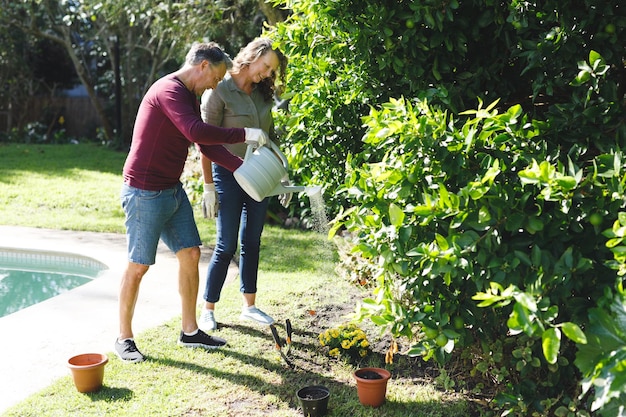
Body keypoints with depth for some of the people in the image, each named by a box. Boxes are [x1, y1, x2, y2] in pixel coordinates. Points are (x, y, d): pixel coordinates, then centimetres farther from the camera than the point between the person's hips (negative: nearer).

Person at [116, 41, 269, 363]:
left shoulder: (190, 97, 14)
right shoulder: (169, 90, -17)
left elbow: (207, 144, 16)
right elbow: (196, 133, -32)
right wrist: (244, 135, -24)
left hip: (172, 190, 10)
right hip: (144, 192, -10)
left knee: (190, 255, 9)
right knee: (138, 265, 0)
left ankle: (190, 331, 21)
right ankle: (124, 337, 17)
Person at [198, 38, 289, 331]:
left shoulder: (262, 94, 9)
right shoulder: (220, 91, -11)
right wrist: (209, 187, -16)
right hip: (229, 176, -6)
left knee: (252, 243, 13)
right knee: (226, 246, -2)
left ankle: (249, 305, 25)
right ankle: (207, 309, 13)